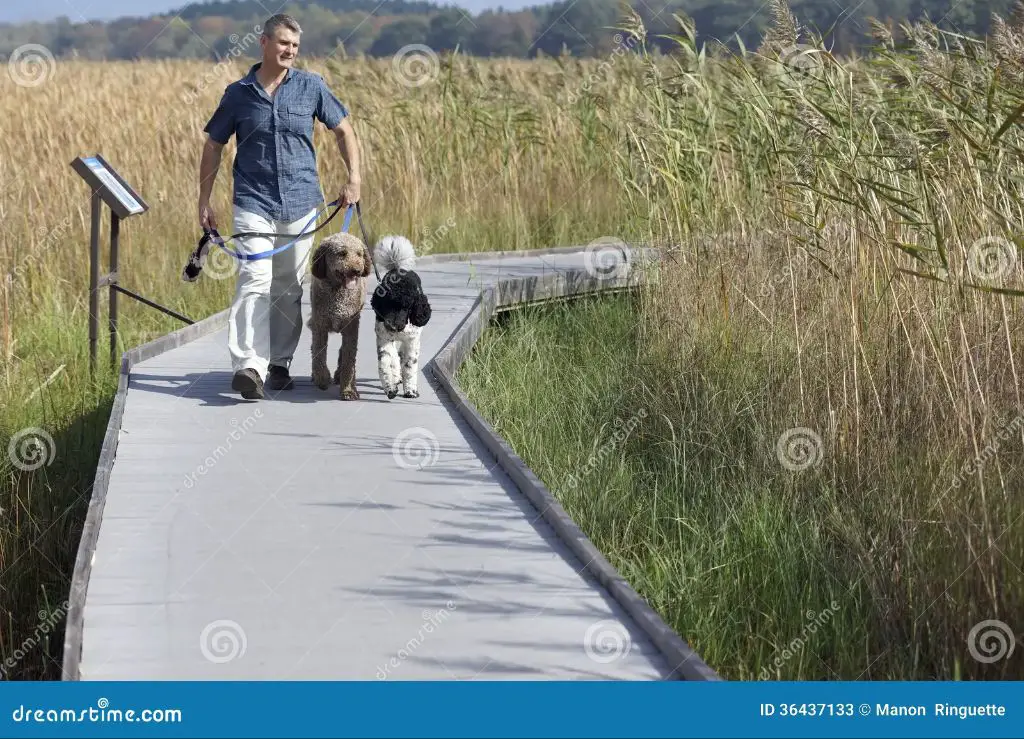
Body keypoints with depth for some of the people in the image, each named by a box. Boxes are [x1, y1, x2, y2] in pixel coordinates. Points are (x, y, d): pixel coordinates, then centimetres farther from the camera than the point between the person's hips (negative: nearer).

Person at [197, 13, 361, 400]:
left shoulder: (311, 87, 3)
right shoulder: (238, 93, 1)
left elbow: (343, 131, 12)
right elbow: (213, 146, 10)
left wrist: (354, 179, 0)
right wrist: (204, 201, 6)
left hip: (300, 204, 2)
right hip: (253, 204, -2)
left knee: (289, 289, 9)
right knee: (255, 281, -17)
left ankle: (279, 363, 22)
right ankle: (248, 366, -27)